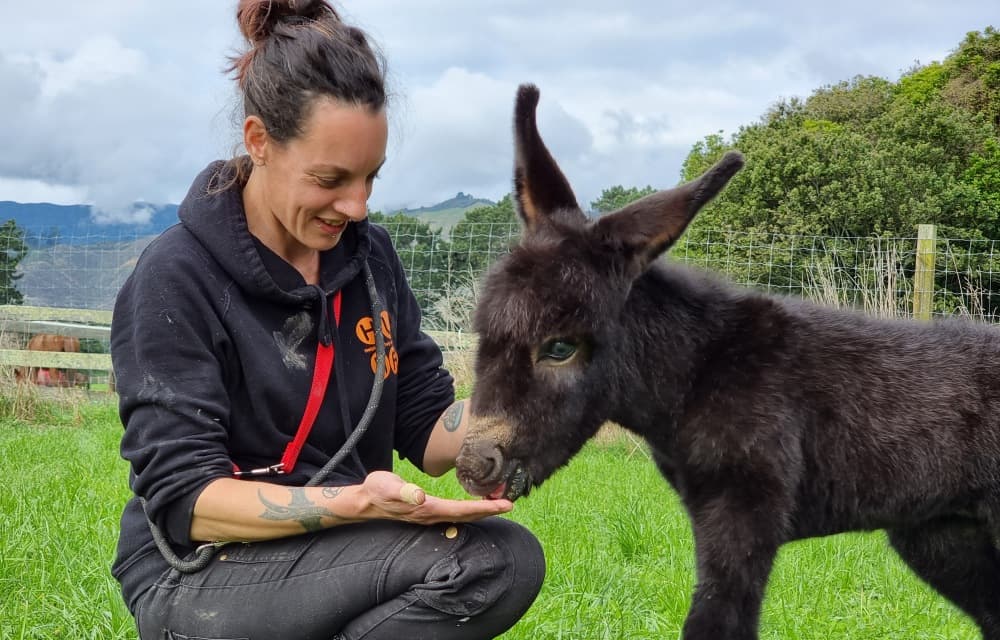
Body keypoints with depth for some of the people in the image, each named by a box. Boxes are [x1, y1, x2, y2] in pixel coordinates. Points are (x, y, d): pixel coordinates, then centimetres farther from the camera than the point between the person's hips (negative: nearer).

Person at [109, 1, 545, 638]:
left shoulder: (370, 255, 4)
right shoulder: (177, 279, -13)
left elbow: (425, 434, 4)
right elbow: (184, 499, -18)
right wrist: (356, 502, -31)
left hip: (338, 554, 6)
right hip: (200, 575, -5)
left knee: (511, 558, -22)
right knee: (485, 557, -25)